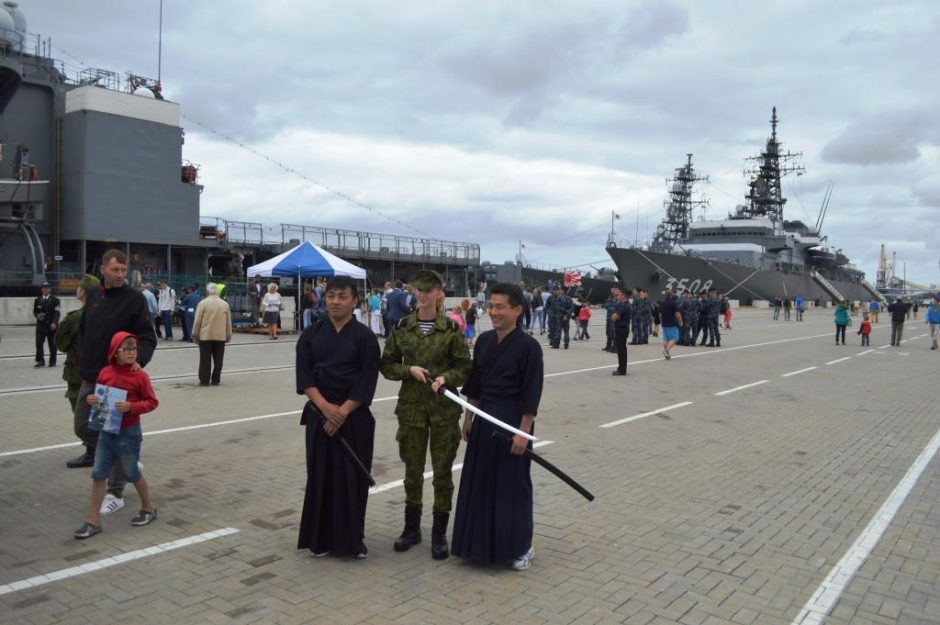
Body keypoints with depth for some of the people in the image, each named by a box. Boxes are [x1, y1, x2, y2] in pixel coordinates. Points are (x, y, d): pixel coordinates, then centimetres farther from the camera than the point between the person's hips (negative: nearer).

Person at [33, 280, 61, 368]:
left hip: (52, 325, -2)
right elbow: (34, 311, 17)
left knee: (52, 344, 5)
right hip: (41, 325, 2)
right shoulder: (37, 300, 10)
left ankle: (52, 361, 14)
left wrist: (54, 323, -21)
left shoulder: (55, 300, -1)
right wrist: (38, 315, -7)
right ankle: (40, 360, -3)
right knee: (39, 343, -7)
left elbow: (57, 312, -8)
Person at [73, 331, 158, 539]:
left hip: (128, 433, -4)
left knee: (132, 474, 9)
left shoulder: (140, 376, -12)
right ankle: (94, 521, 12)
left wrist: (131, 407, -26)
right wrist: (91, 399, -8)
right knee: (98, 474, 4)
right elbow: (98, 396, 15)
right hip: (106, 431, 5)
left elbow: (151, 402, -11)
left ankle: (148, 508, 30)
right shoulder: (105, 373, 0)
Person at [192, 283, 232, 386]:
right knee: (218, 360, 7)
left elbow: (197, 321, -4)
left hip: (205, 336, -2)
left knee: (205, 359, 3)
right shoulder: (224, 304, 5)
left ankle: (204, 380, 4)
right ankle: (215, 380, 10)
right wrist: (228, 335, 15)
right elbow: (228, 322, 8)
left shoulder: (203, 303, -5)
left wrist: (195, 334, 5)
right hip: (221, 336, 2)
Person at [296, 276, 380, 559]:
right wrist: (325, 406, -14)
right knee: (321, 474, 6)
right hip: (319, 415, 2)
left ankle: (353, 538, 16)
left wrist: (342, 411, -13)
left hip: (355, 417, -2)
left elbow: (368, 380, -7)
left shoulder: (365, 336, -3)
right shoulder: (311, 333, 4)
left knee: (352, 476, 2)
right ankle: (321, 538, 19)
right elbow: (304, 374, -2)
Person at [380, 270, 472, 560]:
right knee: (412, 470, 12)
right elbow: (386, 364, 6)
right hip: (411, 407, 2)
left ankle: (439, 533, 19)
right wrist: (409, 369, -12)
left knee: (443, 471, 5)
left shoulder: (451, 328, -4)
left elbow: (464, 368, -1)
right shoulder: (402, 327, 2)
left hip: (444, 408, -2)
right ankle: (412, 528, 29)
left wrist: (446, 378, -20)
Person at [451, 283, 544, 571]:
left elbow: (532, 394, -14)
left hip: (512, 421, -6)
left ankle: (521, 547, 21)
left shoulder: (528, 346, -13)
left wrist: (523, 432, -16)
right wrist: (468, 418, 12)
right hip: (484, 420, 6)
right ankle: (483, 541, 29)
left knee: (513, 484, 5)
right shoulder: (483, 340, 4)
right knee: (480, 481, 12)